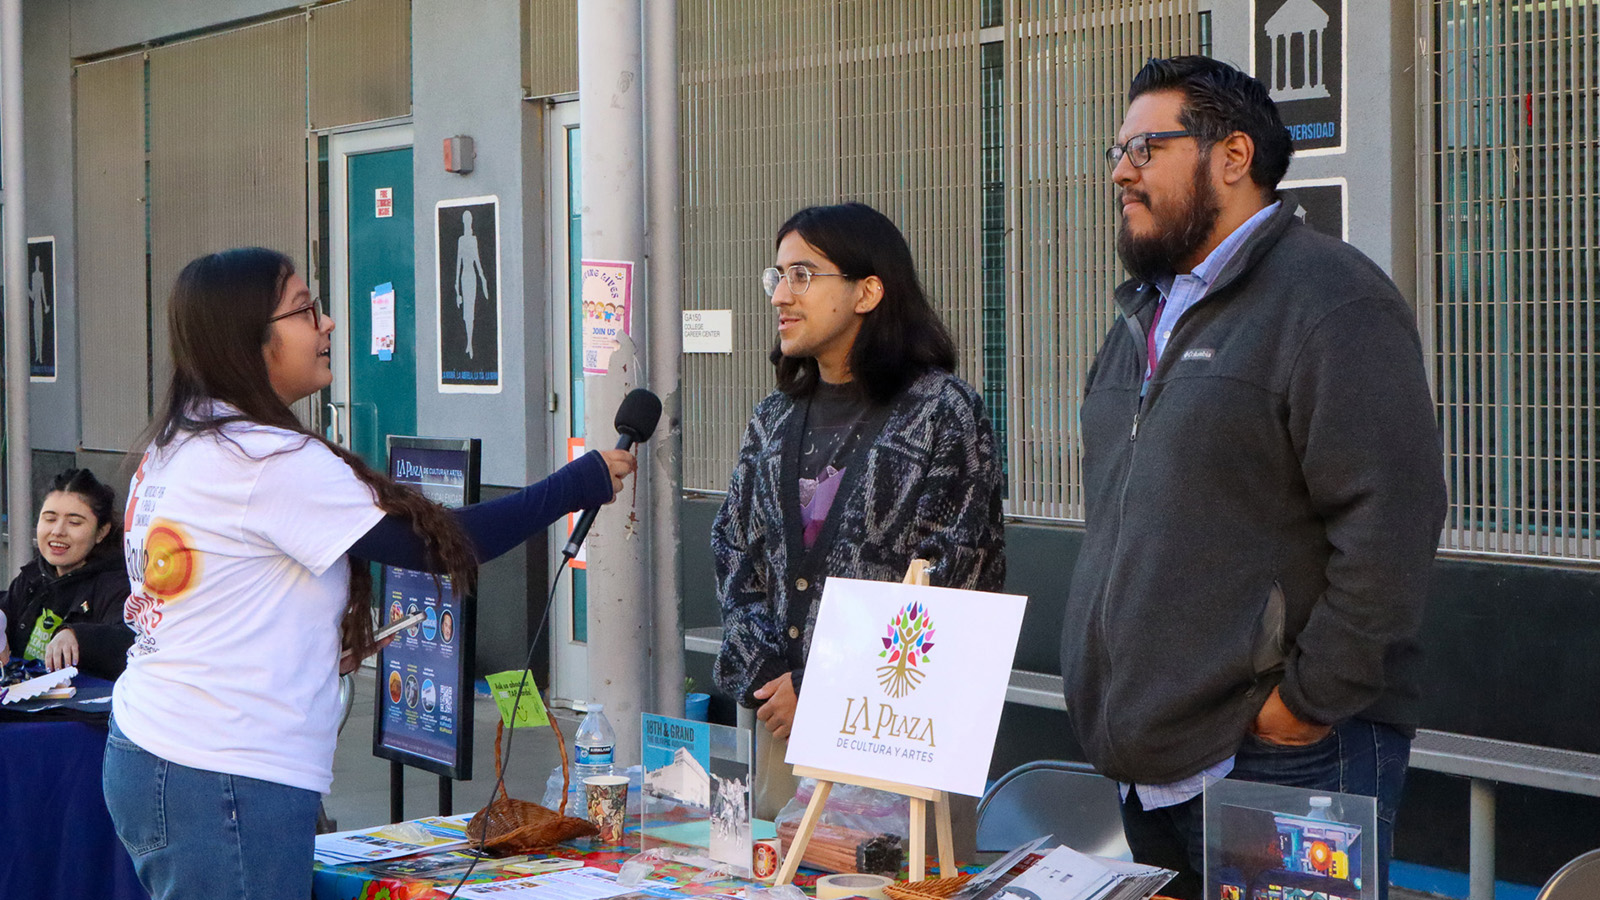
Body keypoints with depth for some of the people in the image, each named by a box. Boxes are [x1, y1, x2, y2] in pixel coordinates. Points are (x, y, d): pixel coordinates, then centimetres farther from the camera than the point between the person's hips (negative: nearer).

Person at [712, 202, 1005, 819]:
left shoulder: (942, 410, -6)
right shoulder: (775, 420, 14)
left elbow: (956, 578, -12)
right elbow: (734, 558, 14)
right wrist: (762, 675, -3)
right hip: (782, 725, 6)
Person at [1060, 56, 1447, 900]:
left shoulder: (1331, 299, -10)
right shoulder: (1144, 315, 18)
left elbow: (1389, 524, -18)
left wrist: (1311, 699, -17)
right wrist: (1103, 691, 17)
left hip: (1281, 762, -8)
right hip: (1147, 758, 8)